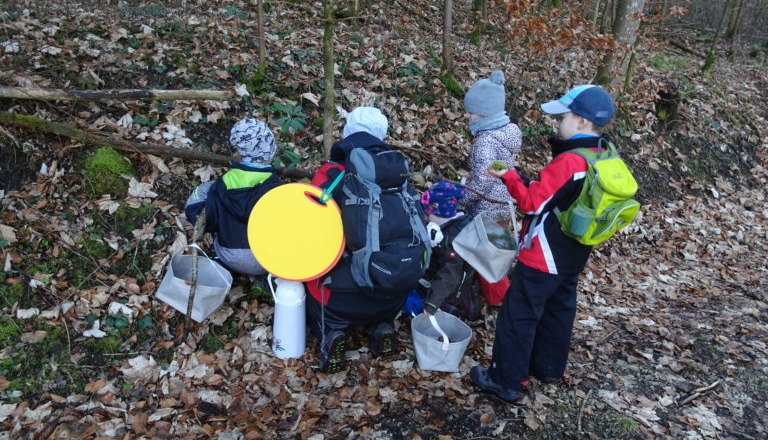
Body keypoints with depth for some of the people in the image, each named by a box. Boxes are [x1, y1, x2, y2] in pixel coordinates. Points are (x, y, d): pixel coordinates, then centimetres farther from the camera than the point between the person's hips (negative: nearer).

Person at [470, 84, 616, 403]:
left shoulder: (569, 161, -26)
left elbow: (533, 202, -23)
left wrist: (509, 176, -15)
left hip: (543, 258, -9)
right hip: (572, 256, 9)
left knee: (518, 316, 2)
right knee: (558, 310, 22)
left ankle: (507, 381, 12)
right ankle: (549, 367, 39)